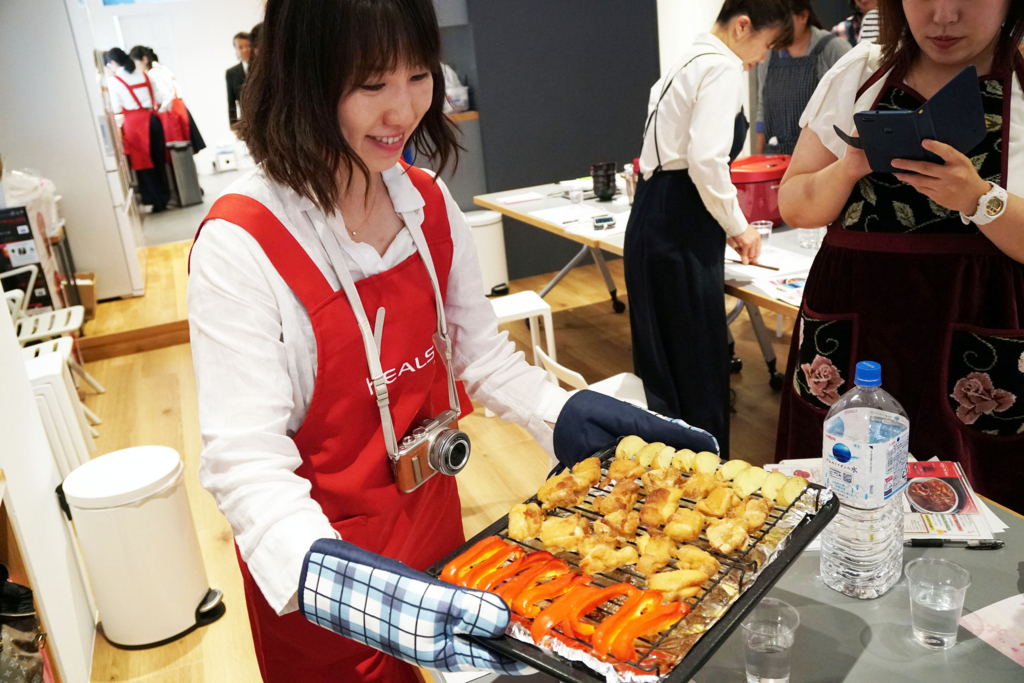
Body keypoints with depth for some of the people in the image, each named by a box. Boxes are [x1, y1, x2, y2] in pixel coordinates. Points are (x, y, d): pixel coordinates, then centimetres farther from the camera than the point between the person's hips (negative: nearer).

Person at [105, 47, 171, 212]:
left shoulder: (113, 80, -3)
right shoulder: (143, 74, 11)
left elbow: (116, 109, -4)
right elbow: (161, 96, 10)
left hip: (134, 123, -5)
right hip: (151, 119, 5)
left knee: (143, 162, 4)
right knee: (158, 160, 11)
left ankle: (156, 200, 6)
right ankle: (164, 197, 15)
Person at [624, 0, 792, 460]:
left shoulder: (692, 60, 21)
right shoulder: (724, 67, -9)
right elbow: (707, 161, -21)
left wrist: (726, 224, 20)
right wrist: (738, 226, -7)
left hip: (653, 215, 10)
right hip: (680, 229, -10)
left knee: (663, 359, 16)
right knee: (699, 368, 0)